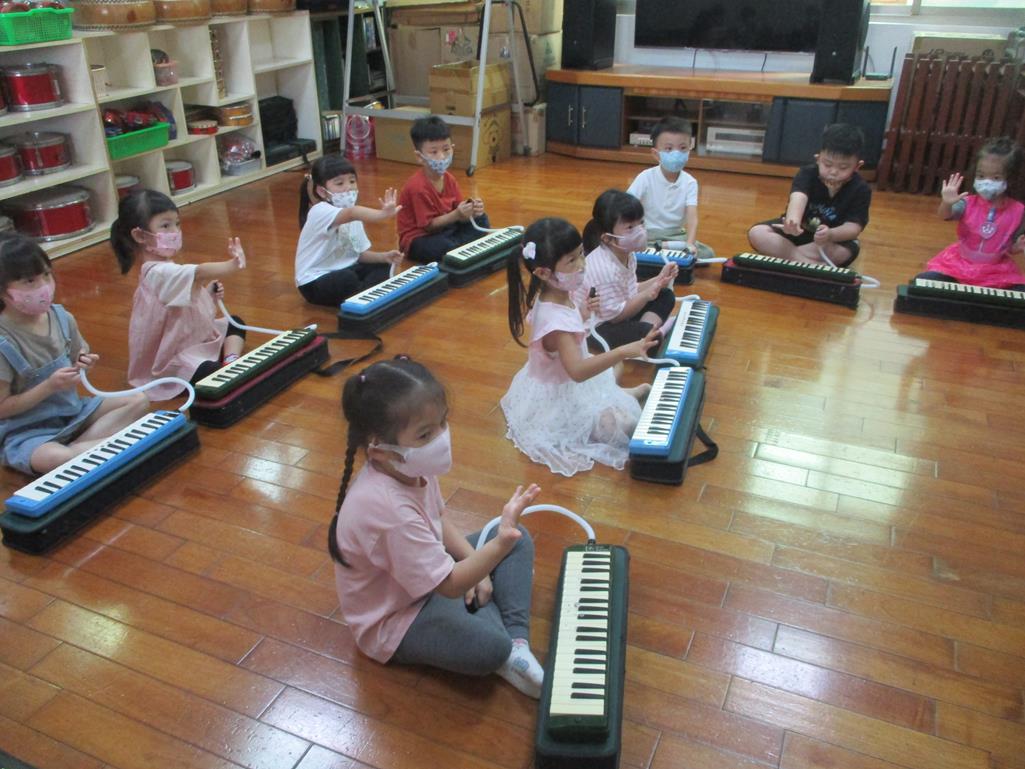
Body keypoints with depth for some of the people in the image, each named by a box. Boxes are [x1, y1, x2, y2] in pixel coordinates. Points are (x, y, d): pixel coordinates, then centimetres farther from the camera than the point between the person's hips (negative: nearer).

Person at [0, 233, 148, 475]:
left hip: (72, 410, 7)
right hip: (26, 432, -7)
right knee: (57, 459, -38)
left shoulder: (63, 318, -3)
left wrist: (81, 364, -9)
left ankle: (77, 447, -16)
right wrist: (49, 386, -25)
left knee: (139, 401, -6)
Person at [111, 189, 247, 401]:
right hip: (173, 360, -12)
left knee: (234, 324, 21)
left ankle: (231, 363, -1)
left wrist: (208, 294, 1)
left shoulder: (167, 267, 8)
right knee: (215, 376, -38)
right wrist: (233, 265, -57)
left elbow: (187, 302, 17)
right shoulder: (157, 272, -25)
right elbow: (200, 273, -43)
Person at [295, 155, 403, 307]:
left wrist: (384, 256, -12)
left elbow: (360, 253, 6)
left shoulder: (352, 218, 7)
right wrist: (383, 214, -59)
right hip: (315, 282, -9)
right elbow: (352, 213, -43)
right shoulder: (320, 211, -22)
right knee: (347, 279, -36)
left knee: (383, 267, -1)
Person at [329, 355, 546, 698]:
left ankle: (517, 640, -4)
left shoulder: (410, 469, -13)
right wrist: (499, 543, -48)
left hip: (426, 574, 9)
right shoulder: (388, 508, -39)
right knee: (491, 647, -31)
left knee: (519, 541, 6)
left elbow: (439, 520, 7)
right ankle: (508, 649, 6)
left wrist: (474, 566, -5)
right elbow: (450, 585, -34)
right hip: (394, 622, -9)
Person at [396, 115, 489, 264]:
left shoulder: (449, 179, -1)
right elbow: (428, 225, -22)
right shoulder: (418, 187, -24)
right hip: (418, 240, -9)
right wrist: (456, 215, -31)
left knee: (480, 219, 7)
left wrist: (472, 211, -22)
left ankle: (457, 248, -15)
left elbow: (459, 216, 0)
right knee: (445, 248, -39)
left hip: (444, 229, 9)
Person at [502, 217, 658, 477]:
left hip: (561, 384, 10)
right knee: (625, 423, -14)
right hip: (559, 401, -10)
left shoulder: (556, 295, -6)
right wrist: (623, 352, -53)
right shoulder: (555, 319, -37)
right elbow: (577, 371, -46)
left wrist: (581, 314, 17)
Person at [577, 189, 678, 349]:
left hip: (617, 313, 10)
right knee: (644, 332, -34)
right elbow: (613, 315, -25)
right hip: (595, 329, -10)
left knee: (665, 296, 9)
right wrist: (646, 295, -25)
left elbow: (631, 291, 8)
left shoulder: (626, 254, -2)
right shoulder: (605, 269, -30)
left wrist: (658, 281, -1)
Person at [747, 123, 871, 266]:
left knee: (847, 251, -36)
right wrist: (792, 220, -65)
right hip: (798, 229, 1)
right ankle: (812, 265, -33)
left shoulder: (860, 190, -17)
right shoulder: (808, 174, -18)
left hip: (833, 238, -1)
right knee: (757, 233, -24)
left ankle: (779, 253, -29)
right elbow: (799, 197, -40)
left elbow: (853, 227, -25)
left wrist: (830, 235, -50)